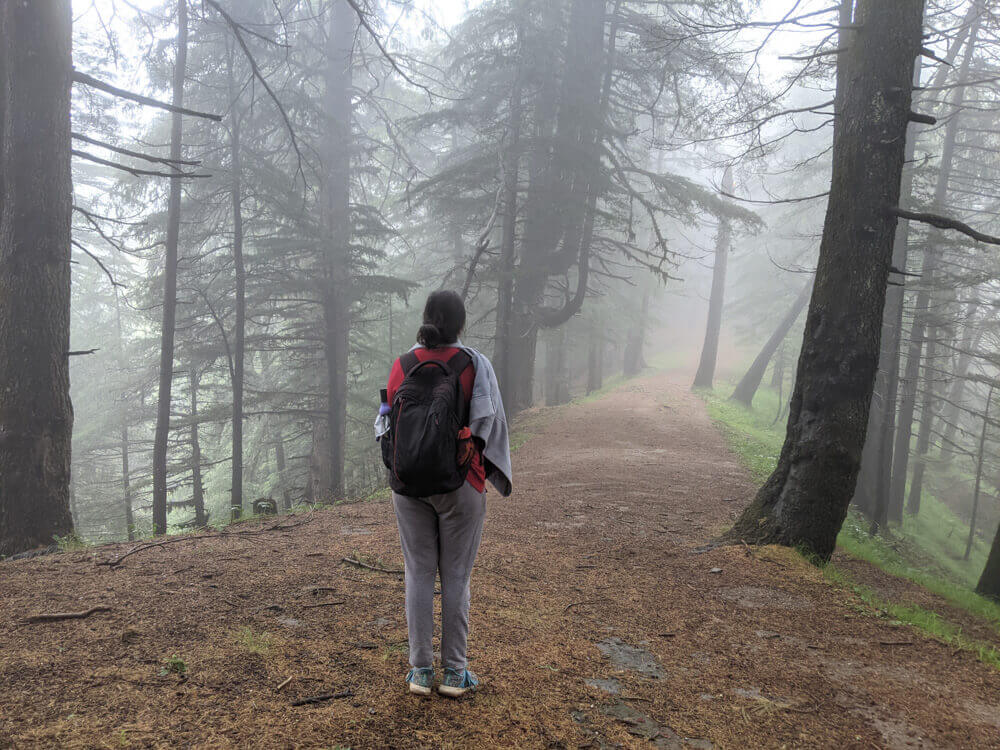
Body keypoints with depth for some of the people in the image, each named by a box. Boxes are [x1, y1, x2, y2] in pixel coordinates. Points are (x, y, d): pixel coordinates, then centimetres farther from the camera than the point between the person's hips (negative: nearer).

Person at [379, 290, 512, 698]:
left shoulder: (402, 365, -2)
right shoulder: (475, 365, -8)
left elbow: (386, 418, 4)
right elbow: (488, 423, -6)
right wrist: (492, 472, 8)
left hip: (408, 484, 2)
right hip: (459, 484, -2)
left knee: (418, 573, 11)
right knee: (456, 576, 8)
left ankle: (420, 671, 18)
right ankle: (455, 672, 17)